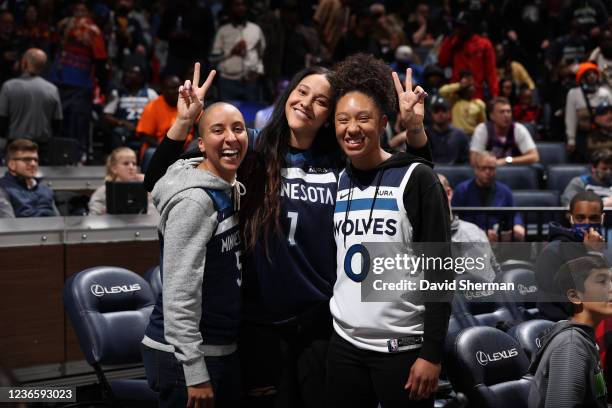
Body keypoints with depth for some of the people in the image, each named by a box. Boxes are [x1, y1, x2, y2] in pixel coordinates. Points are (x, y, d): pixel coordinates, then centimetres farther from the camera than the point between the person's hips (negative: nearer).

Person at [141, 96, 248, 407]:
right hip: (184, 355, -9)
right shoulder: (194, 200, -19)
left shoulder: (232, 190, 7)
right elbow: (179, 293, -23)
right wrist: (195, 374, -23)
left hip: (224, 350, 9)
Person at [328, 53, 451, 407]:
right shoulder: (337, 181, 8)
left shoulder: (416, 178, -7)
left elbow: (440, 271, -9)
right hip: (345, 346, 5)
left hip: (404, 348, -5)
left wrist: (432, 353, -13)